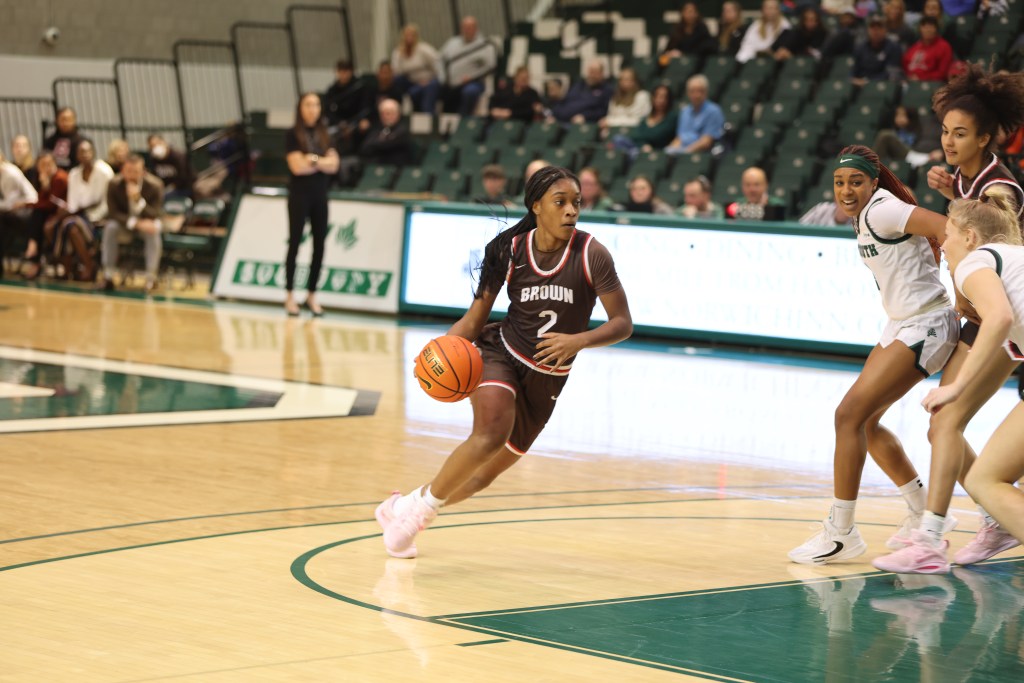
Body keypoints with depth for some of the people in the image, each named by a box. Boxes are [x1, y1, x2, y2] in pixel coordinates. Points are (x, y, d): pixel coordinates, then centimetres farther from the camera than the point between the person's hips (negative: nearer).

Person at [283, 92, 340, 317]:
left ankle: (312, 294, 11)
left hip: (320, 196, 5)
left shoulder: (324, 135, 10)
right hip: (299, 195, -5)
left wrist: (312, 160, -13)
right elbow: (297, 166, -13)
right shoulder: (293, 134, -4)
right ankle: (289, 295, 2)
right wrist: (322, 163, -5)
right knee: (295, 243, -2)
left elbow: (333, 165, 1)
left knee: (319, 245, 3)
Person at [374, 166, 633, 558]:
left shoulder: (590, 255, -13)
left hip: (547, 380, 2)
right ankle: (422, 505, -13)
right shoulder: (510, 251, -8)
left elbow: (623, 324, -12)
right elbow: (475, 318, -2)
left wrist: (579, 340, -31)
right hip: (500, 354, -2)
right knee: (491, 434, -32)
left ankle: (403, 509, 31)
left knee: (485, 475, 9)